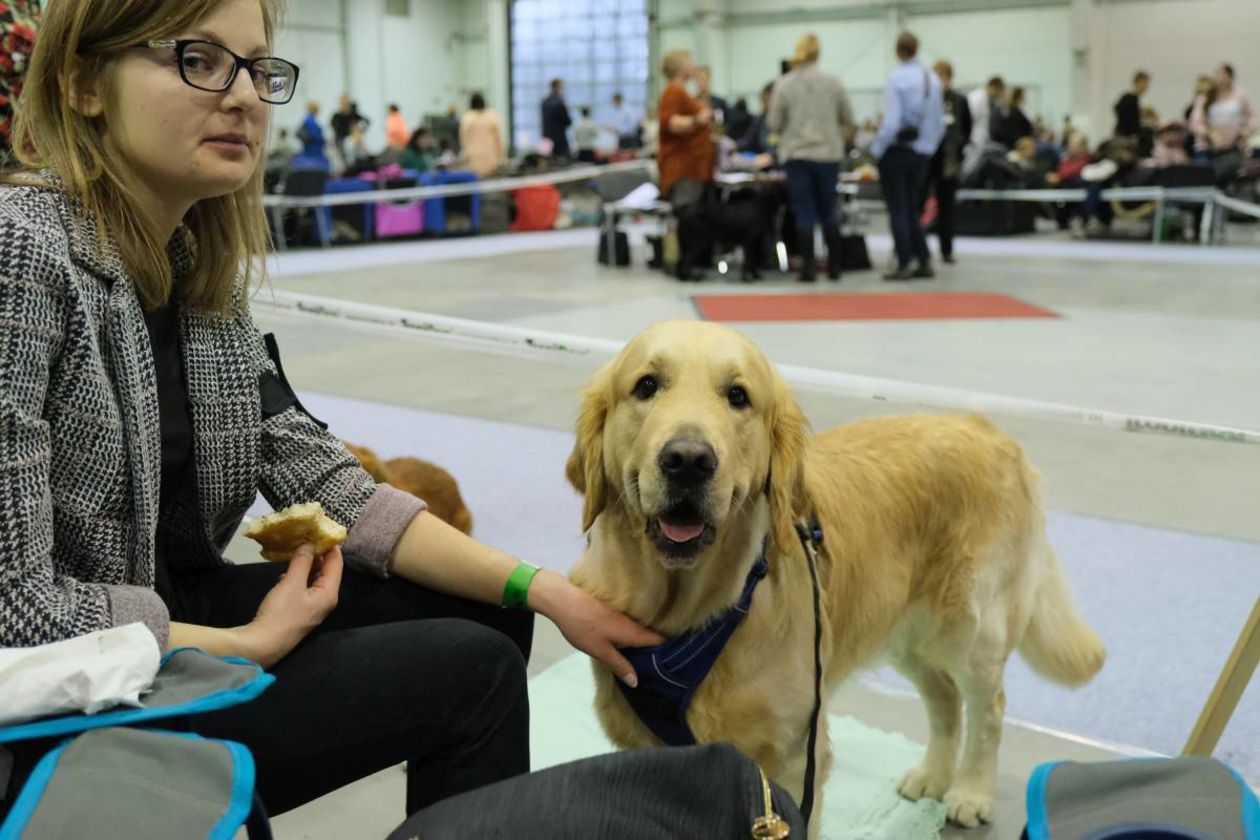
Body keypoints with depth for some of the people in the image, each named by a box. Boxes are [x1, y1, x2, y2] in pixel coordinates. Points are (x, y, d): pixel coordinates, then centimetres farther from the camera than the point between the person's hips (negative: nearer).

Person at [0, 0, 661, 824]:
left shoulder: (200, 264, 1)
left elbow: (319, 478, 0)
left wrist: (541, 589, -7)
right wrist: (253, 647, -14)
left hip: (175, 607, 8)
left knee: (483, 612, 7)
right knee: (472, 670, -8)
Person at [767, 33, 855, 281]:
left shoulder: (784, 84, -5)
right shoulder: (832, 82, -2)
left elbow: (774, 124, -2)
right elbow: (848, 119, 5)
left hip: (796, 155, -1)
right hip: (828, 154, 1)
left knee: (804, 214, 3)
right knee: (828, 211, 13)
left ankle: (808, 268, 1)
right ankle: (834, 266, 16)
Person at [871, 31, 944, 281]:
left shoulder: (897, 78, -13)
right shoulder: (933, 80, 6)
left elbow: (891, 122, -18)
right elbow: (939, 123, 10)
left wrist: (876, 150, -7)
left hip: (897, 151, -6)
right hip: (922, 153, 6)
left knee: (898, 211, 0)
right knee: (911, 209, 15)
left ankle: (904, 265, 0)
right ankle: (924, 262, 13)